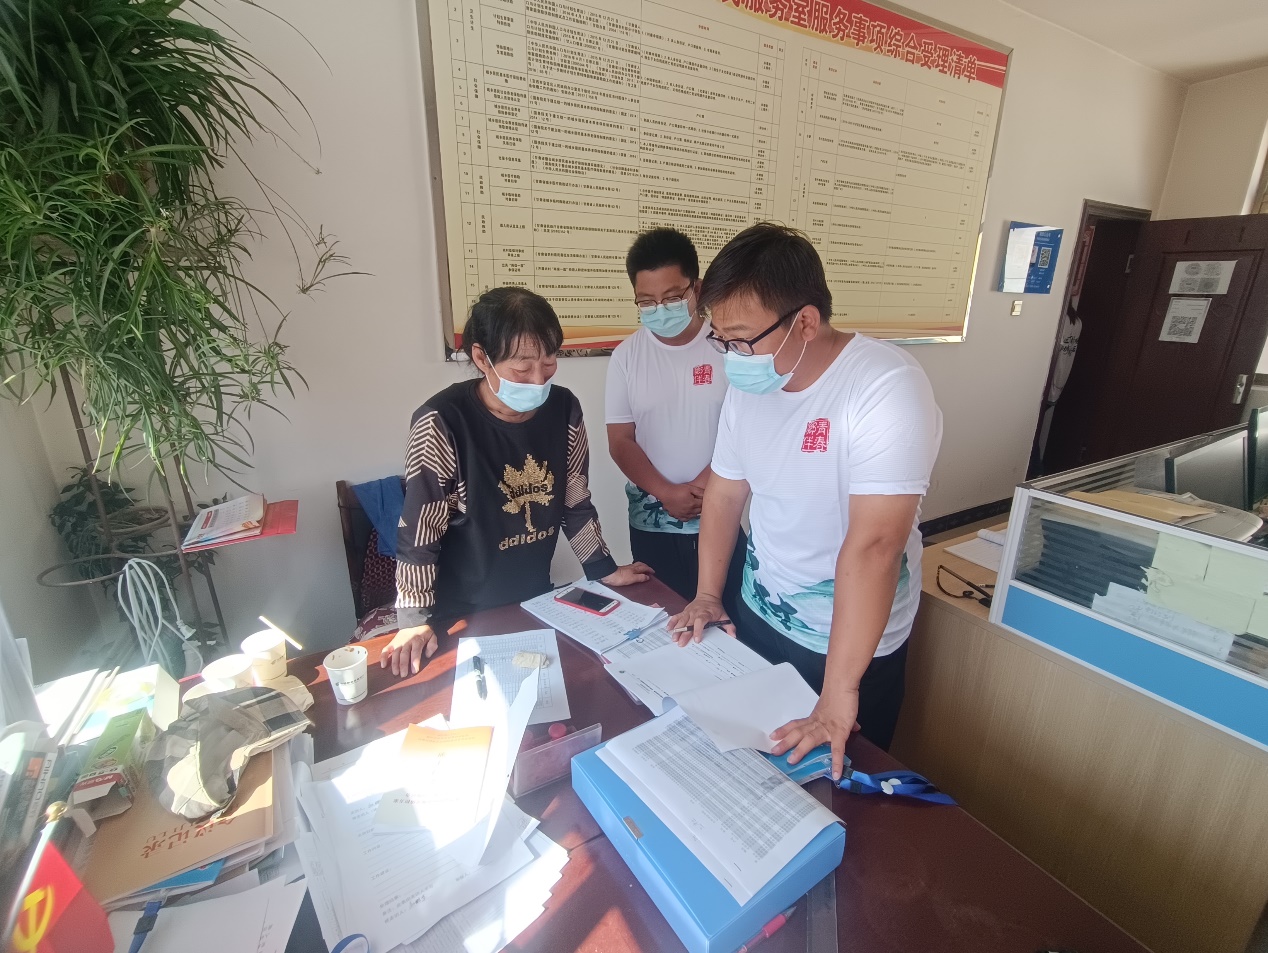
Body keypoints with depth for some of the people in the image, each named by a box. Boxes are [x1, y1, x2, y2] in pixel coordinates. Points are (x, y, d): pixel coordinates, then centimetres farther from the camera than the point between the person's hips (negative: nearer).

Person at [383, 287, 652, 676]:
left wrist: (604, 570, 4)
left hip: (536, 600, 5)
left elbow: (575, 504, 2)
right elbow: (419, 530, -18)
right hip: (462, 614, -4)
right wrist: (414, 619, -18)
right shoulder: (442, 423, -23)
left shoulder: (564, 410, -8)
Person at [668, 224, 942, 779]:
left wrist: (840, 693, -29)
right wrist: (708, 595, 6)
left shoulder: (886, 389, -28)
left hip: (850, 638, -6)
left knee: (830, 778, 18)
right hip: (758, 615, 6)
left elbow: (873, 546, -32)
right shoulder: (747, 386, -6)